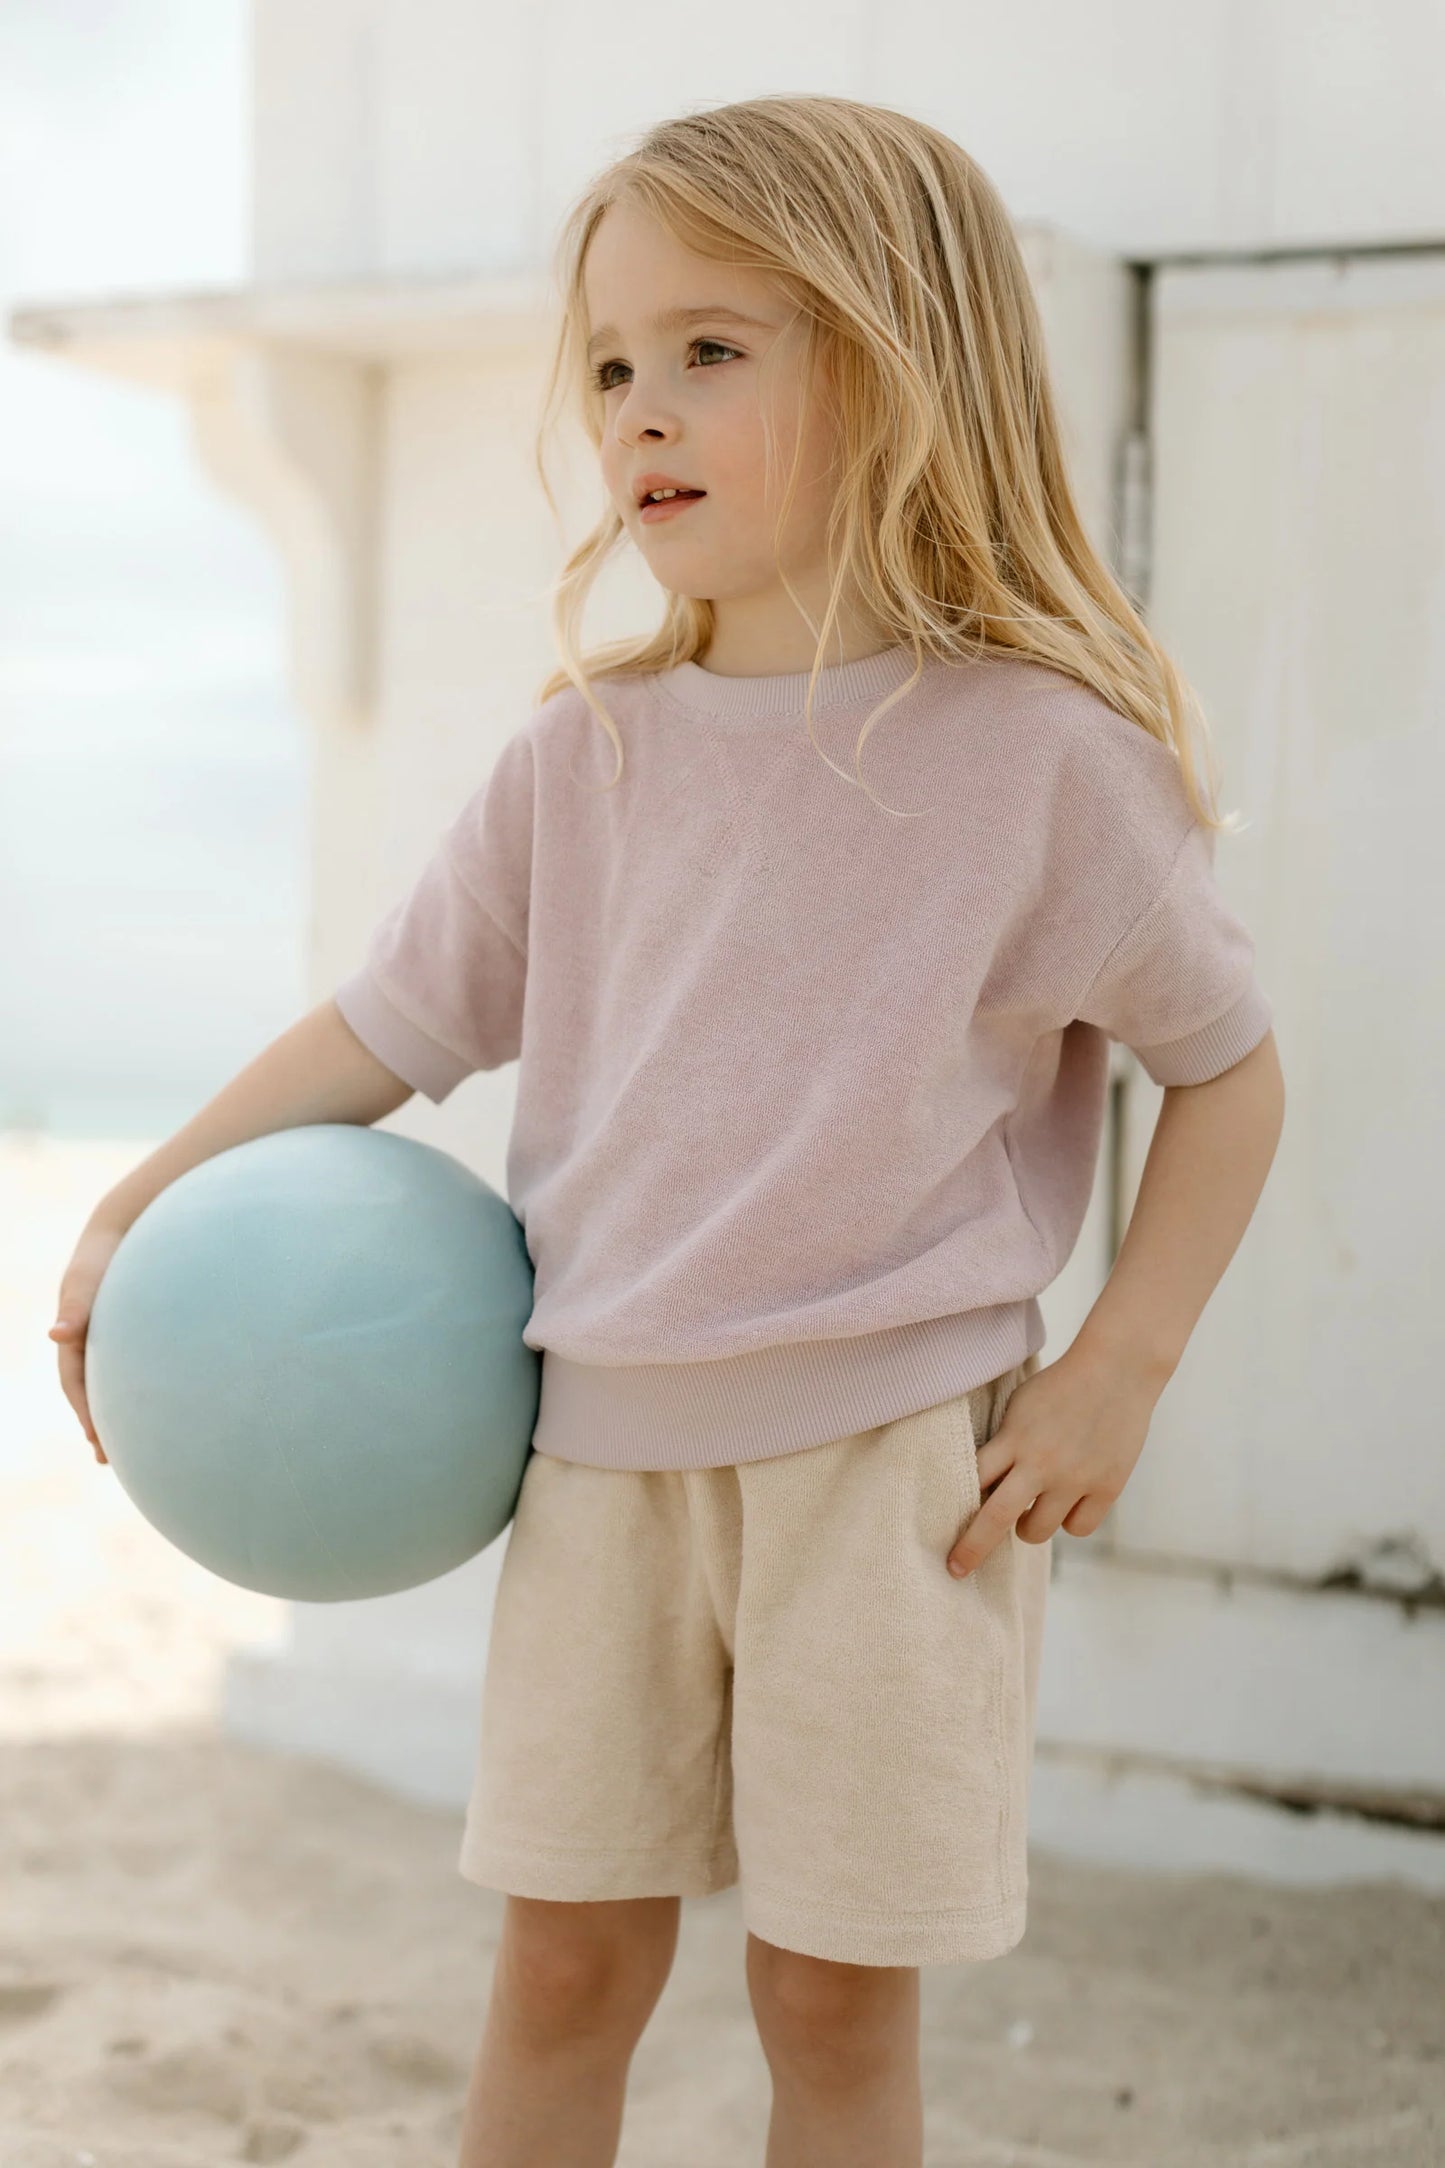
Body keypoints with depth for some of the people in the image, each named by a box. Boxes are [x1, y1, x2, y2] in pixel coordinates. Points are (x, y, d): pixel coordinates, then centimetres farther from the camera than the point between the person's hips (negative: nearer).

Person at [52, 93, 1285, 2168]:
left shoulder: (1047, 750, -10)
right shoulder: (588, 755, 1)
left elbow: (1228, 1066, -1)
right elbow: (389, 1025, 11)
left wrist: (1113, 1374, -9)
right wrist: (146, 1203, 5)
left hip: (894, 1455, -3)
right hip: (604, 1448, 3)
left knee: (836, 1992, 8)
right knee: (565, 1960, 12)